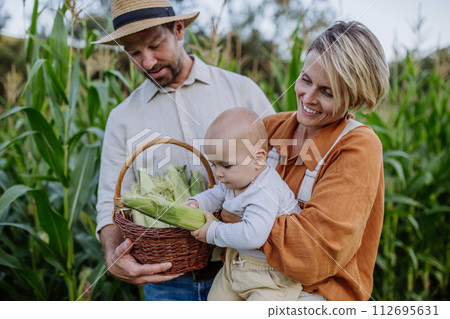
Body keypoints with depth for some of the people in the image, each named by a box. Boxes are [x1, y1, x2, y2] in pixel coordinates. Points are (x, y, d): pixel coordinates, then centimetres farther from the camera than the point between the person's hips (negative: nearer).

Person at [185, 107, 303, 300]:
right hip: (236, 263, 9)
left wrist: (213, 232, -28)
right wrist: (196, 203, -5)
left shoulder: (265, 192, -31)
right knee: (214, 306, 18)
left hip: (271, 272, -9)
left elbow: (253, 235, -40)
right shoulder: (233, 181, -1)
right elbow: (216, 195, 18)